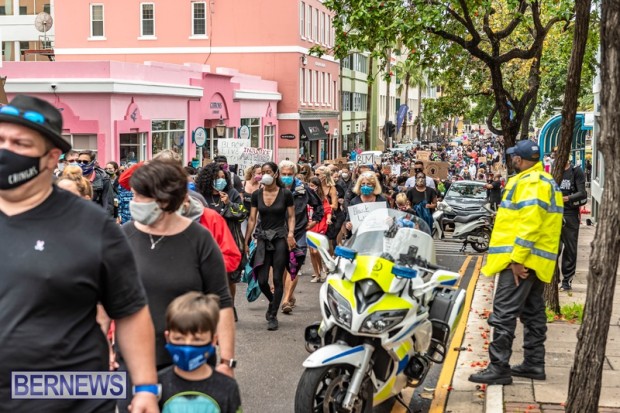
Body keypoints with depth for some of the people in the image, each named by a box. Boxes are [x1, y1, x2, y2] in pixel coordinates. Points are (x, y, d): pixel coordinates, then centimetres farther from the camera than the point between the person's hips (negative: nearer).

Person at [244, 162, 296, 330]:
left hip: (280, 238, -2)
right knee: (262, 280, -3)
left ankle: (273, 315, 8)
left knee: (277, 279, -2)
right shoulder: (256, 195, 6)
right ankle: (272, 301, 29)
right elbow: (252, 219, 8)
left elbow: (291, 217, 2)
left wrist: (290, 234, -13)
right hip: (263, 238, 2)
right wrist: (246, 241, 6)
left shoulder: (285, 194, -2)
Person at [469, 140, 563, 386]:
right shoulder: (547, 181, 19)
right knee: (533, 313, 14)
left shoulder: (529, 182, -13)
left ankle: (499, 368, -9)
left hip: (521, 260, -11)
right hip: (539, 261, 11)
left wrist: (517, 258, -24)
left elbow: (529, 223, -23)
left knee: (504, 314, -10)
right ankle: (534, 364, 21)